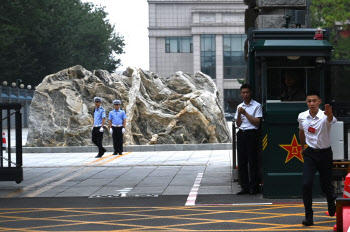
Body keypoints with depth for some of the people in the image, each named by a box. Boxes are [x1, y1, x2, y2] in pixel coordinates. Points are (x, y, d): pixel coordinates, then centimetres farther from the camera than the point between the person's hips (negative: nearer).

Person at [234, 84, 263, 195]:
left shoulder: (256, 106, 0)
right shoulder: (240, 107, 15)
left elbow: (257, 122, -7)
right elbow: (238, 124, 13)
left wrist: (245, 113, -10)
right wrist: (239, 114, -4)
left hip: (252, 134, -5)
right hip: (241, 134, 5)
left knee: (252, 161, -5)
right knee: (242, 161, 3)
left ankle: (253, 187, 1)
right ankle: (245, 187, 8)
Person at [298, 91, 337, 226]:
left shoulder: (324, 116, -18)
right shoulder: (302, 117, -3)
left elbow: (332, 120, -45)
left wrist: (330, 114, -67)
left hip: (324, 153, -2)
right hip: (310, 153, 3)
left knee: (325, 184, 9)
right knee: (306, 184, -13)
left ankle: (331, 201, 45)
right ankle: (309, 216, -6)